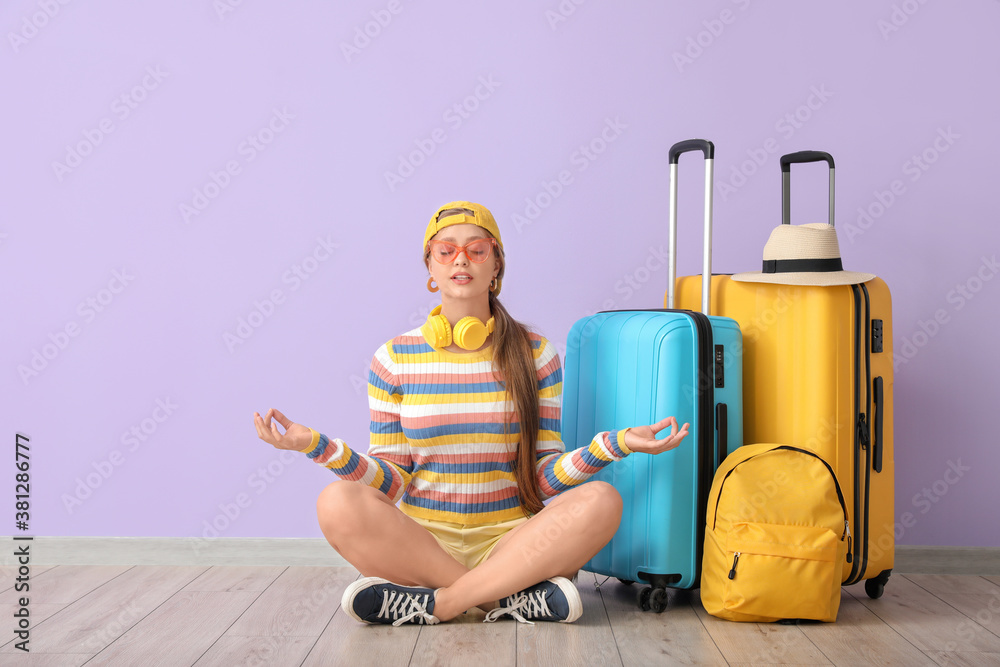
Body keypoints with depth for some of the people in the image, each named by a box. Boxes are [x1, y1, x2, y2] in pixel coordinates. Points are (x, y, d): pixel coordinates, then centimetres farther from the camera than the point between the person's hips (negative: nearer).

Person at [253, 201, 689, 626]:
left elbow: (545, 480, 1)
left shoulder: (534, 355, 5)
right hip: (420, 541, 0)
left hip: (511, 542, 1)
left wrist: (614, 444, -14)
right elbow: (390, 482, 1)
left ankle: (435, 603, -25)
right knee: (339, 504, -29)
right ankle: (511, 598, -25)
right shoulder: (395, 359, 5)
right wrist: (316, 445, -12)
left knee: (601, 501, -27)